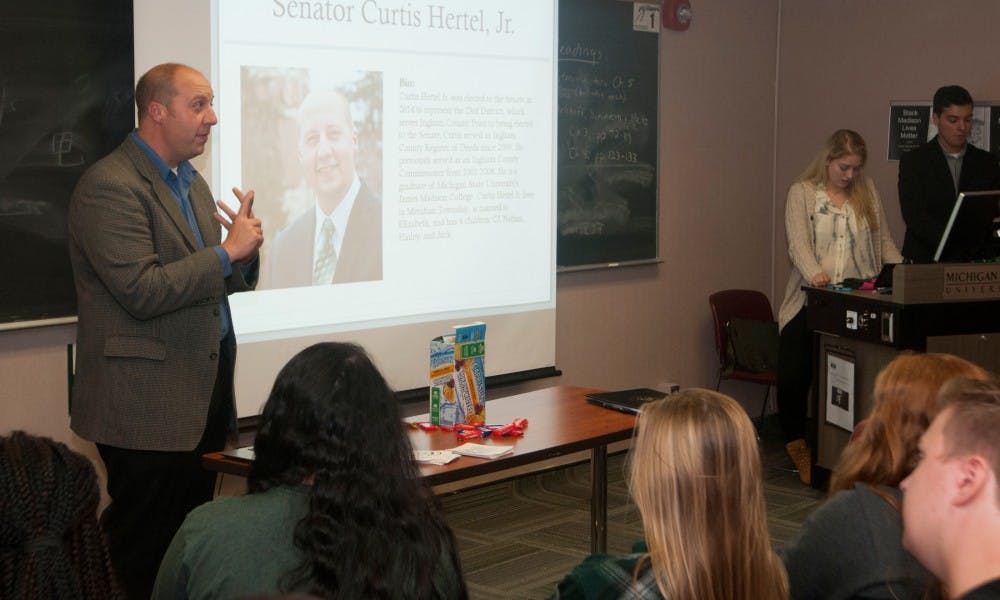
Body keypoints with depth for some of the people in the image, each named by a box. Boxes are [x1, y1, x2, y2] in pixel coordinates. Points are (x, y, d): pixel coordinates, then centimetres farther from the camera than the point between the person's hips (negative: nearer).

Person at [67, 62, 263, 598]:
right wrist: (227, 252, -16)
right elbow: (143, 292, -22)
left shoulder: (191, 182, 16)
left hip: (205, 392, 9)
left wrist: (244, 250, -3)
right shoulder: (109, 186, -14)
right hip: (148, 407, -9)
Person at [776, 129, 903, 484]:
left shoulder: (867, 191, 13)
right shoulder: (802, 192, 2)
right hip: (811, 299, -2)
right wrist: (815, 273, -30)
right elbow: (798, 242, -10)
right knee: (793, 377, -8)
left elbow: (883, 241, 14)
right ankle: (797, 445, 14)